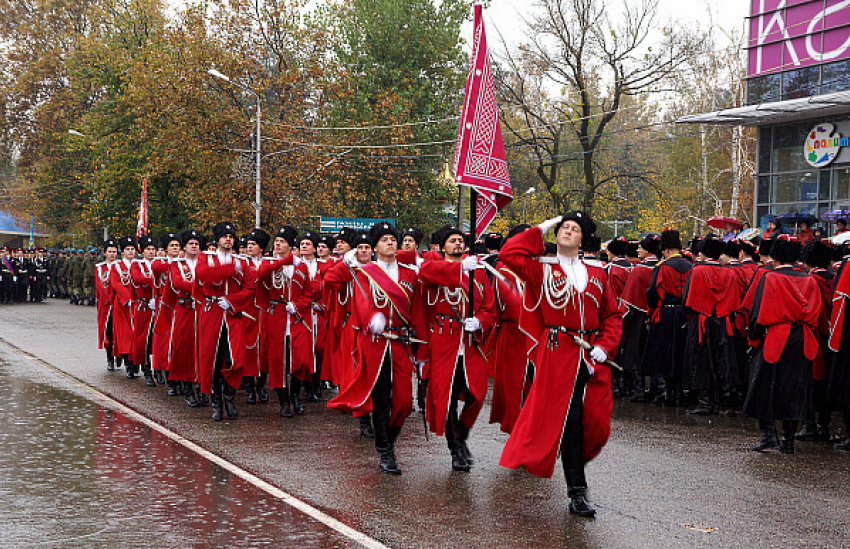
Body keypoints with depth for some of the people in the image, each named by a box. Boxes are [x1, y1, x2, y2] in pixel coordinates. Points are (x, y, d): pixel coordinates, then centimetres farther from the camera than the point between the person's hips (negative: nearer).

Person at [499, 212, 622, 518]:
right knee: (568, 421, -4)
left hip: (593, 356, 4)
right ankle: (577, 494, 2)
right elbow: (509, 254, -9)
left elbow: (613, 314, 16)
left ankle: (574, 462, 27)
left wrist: (605, 346, -1)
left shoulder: (596, 274, 15)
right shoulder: (542, 270, 6)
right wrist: (540, 230, 0)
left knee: (597, 421, -1)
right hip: (558, 353, -3)